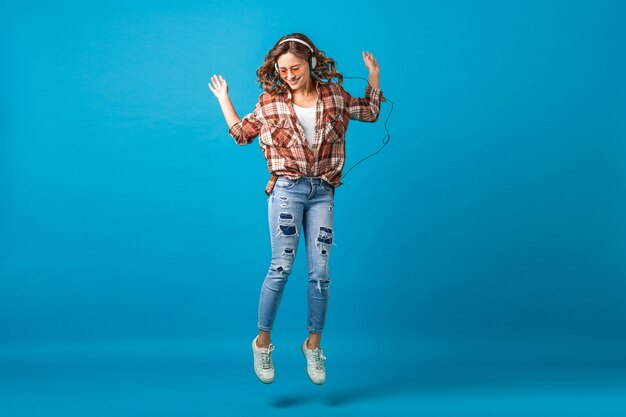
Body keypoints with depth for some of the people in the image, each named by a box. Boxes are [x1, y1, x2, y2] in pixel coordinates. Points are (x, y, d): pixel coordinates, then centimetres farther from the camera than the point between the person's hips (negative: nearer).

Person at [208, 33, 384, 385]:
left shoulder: (334, 96, 6)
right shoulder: (270, 102, 2)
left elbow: (370, 113, 22)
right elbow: (241, 133, 16)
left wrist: (374, 76, 15)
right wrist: (223, 98, 15)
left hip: (322, 193, 2)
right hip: (287, 190, -2)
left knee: (320, 273, 2)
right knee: (281, 267, -6)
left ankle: (313, 345, 15)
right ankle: (263, 342, 8)